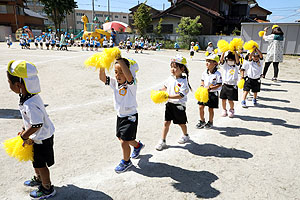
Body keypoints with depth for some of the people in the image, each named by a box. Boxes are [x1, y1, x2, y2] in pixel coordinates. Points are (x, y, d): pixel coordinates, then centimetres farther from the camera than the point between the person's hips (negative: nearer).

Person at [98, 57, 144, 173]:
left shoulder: (131, 84, -20)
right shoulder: (115, 83, -1)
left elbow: (129, 76, -43)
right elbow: (102, 78, -13)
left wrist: (120, 59, -44)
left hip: (130, 116, -8)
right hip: (120, 116, 8)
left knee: (124, 141, -7)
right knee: (121, 138, 23)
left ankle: (126, 162, 22)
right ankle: (138, 146, 53)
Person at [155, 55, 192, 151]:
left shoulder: (183, 81, -18)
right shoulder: (170, 78, 2)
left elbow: (180, 95, -26)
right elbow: (165, 87, 19)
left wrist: (168, 96, -32)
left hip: (179, 105, -5)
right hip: (169, 103, 5)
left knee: (181, 123, 15)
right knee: (166, 122, 4)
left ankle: (185, 135, 44)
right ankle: (162, 141, 13)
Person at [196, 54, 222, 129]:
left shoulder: (217, 74, -14)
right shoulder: (204, 72, 2)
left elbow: (219, 85, -14)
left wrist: (210, 88, -23)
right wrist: (202, 86, -2)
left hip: (213, 93, -5)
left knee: (210, 109, 6)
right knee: (201, 107, 4)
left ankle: (210, 122, 26)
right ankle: (202, 121, 23)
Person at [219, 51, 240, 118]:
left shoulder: (236, 67, 1)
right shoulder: (225, 65, 6)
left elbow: (237, 60, -18)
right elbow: (221, 60, -9)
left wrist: (235, 52, -23)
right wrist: (224, 51, -18)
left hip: (232, 86, -2)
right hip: (225, 85, 2)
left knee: (230, 100, -1)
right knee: (223, 99, 6)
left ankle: (231, 110, 26)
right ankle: (224, 110, 28)